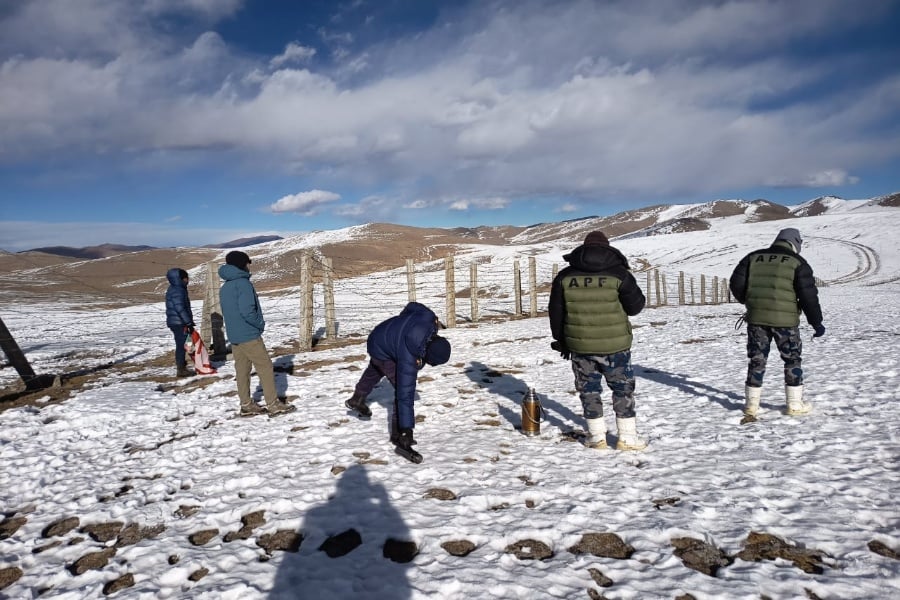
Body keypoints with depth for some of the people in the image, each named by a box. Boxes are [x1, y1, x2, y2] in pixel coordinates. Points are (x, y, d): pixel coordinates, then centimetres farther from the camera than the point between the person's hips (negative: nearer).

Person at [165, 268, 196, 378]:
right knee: (181, 346, -4)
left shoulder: (175, 289, 15)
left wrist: (189, 321, 22)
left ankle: (182, 367, 25)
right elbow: (180, 308, -23)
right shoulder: (177, 291, -17)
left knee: (182, 345, 16)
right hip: (178, 323, -10)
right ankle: (180, 370, 1)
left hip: (178, 322, 10)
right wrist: (188, 322, -19)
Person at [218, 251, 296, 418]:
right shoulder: (243, 283, -15)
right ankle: (273, 405, -1)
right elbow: (247, 310, -24)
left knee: (242, 370, 11)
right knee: (265, 367, -2)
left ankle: (246, 405, 15)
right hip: (249, 335, -8)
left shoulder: (224, 288, 13)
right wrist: (260, 324, -9)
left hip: (234, 336, 9)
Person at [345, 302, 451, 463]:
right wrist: (406, 429, -37)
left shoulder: (427, 317, -30)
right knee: (404, 390, -16)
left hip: (381, 335, 8)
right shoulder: (408, 360, -43)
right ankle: (401, 440, -7)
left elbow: (412, 306, -9)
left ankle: (357, 400, 62)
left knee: (375, 370, 34)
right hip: (382, 351, -8)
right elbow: (405, 395, -40)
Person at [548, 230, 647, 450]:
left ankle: (597, 436, 17)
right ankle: (627, 437, 15)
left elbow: (555, 312, 5)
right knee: (623, 388, 12)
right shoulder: (618, 273, -7)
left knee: (589, 389, 13)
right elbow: (636, 306, -1)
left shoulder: (565, 276, 1)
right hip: (614, 345, -1)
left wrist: (561, 341, 15)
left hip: (579, 346, 2)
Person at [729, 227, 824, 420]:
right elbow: (808, 294, -5)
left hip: (756, 318, 3)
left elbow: (736, 283, 5)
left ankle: (751, 404, 11)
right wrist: (816, 322, 1)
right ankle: (795, 404, 18)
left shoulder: (753, 257, 8)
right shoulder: (797, 262, 0)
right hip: (785, 320, -2)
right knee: (792, 360, 13)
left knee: (757, 360, 10)